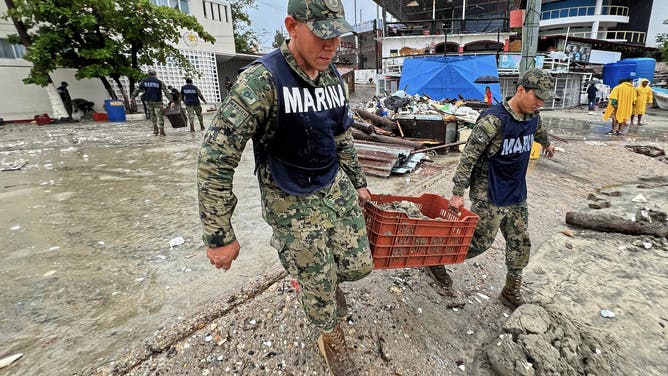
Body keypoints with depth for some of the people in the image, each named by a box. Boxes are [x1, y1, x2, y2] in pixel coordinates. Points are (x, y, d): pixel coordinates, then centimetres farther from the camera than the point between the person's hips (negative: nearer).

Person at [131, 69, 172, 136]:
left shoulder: (144, 81, 5)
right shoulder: (160, 82, -3)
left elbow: (137, 89, 3)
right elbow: (166, 92, -8)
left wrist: (133, 97, 8)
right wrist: (171, 101, -9)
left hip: (148, 101, 3)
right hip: (157, 101, -3)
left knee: (152, 115, 18)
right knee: (159, 116, 1)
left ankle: (155, 130, 18)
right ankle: (161, 132, -2)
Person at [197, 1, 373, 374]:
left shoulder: (333, 78, 0)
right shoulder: (261, 80, -22)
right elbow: (215, 157, -22)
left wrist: (358, 182, 18)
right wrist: (220, 236, -19)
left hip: (336, 188, 6)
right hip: (292, 203, -6)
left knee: (359, 265, 12)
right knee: (320, 287, 8)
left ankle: (327, 279, 48)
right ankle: (332, 340, 41)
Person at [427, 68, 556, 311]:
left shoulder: (533, 118, 5)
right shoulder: (494, 119, -20)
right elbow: (469, 156, -23)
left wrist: (547, 143, 53)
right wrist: (458, 193, -26)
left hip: (517, 195, 8)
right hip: (490, 196, -8)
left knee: (520, 244, 11)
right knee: (481, 242, 0)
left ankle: (512, 293, 29)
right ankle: (437, 262, 22)